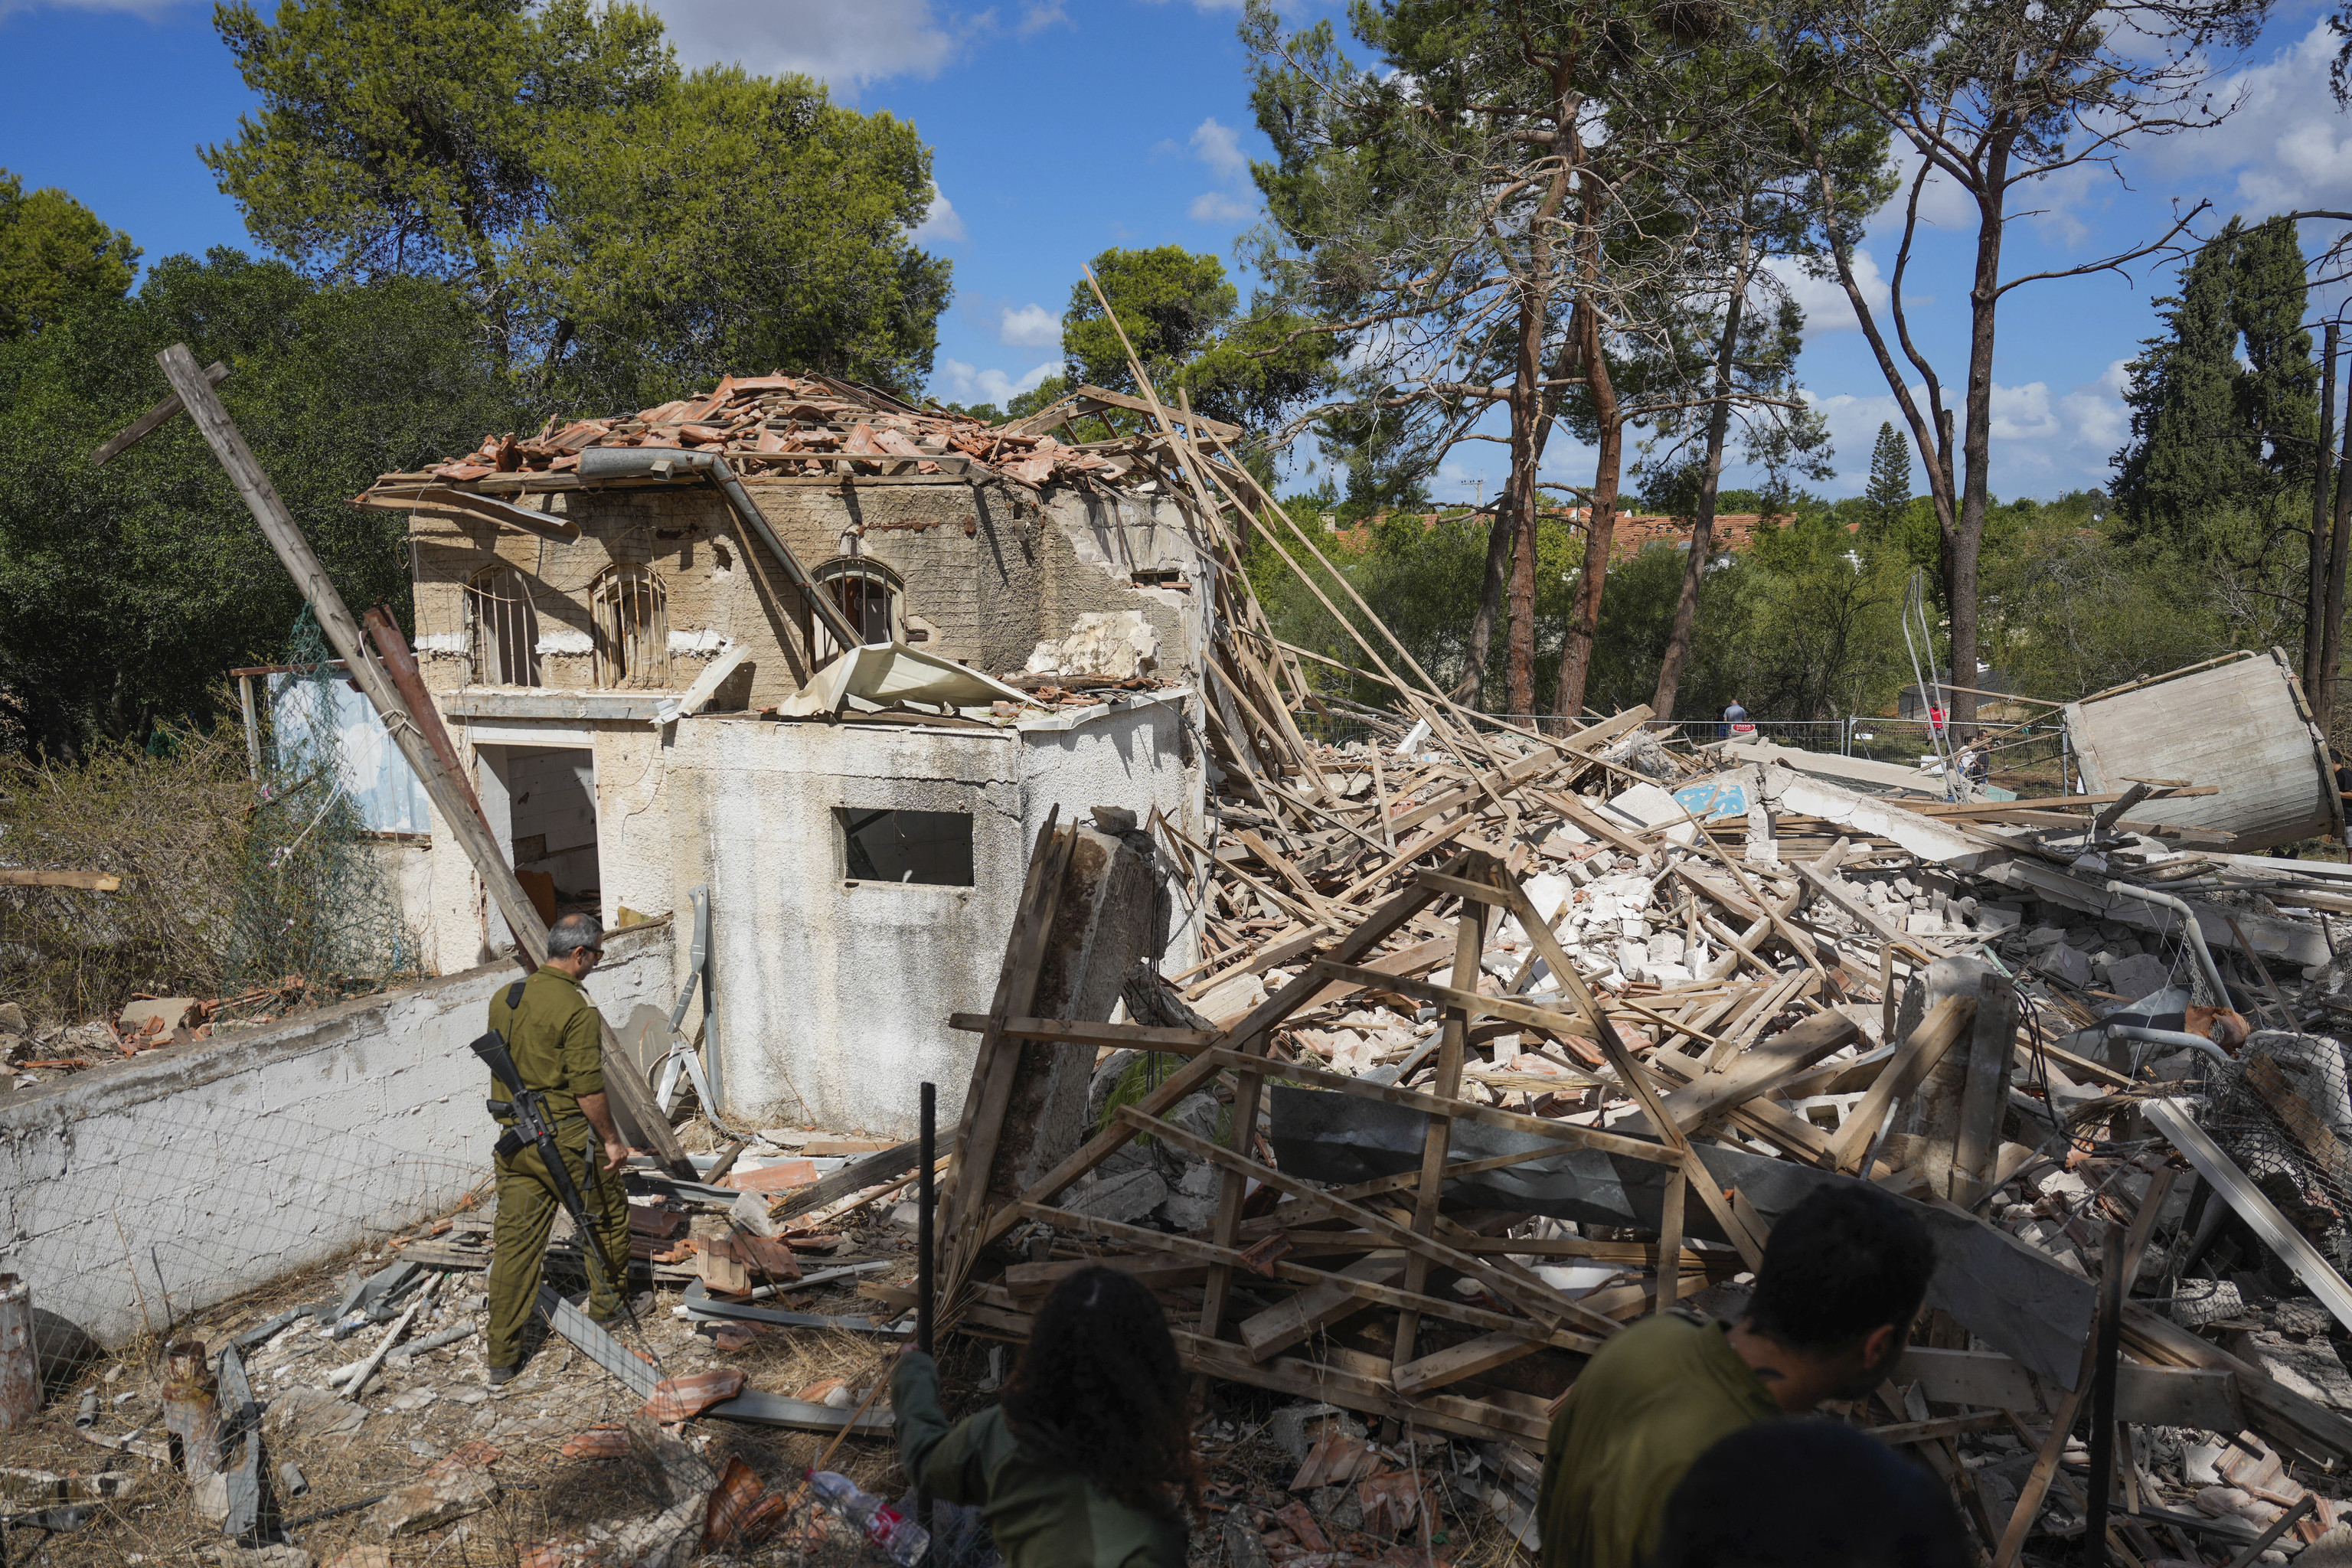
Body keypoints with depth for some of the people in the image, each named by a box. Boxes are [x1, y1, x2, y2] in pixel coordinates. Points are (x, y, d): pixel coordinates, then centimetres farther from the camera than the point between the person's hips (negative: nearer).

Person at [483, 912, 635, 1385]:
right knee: (607, 1215, 17)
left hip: (513, 1138, 7)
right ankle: (606, 1303, 34)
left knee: (515, 1239, 9)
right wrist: (612, 1139, -8)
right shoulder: (578, 1011, -18)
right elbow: (587, 1088, -19)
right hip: (565, 1139, -6)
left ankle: (502, 1355, 11)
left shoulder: (503, 998, 5)